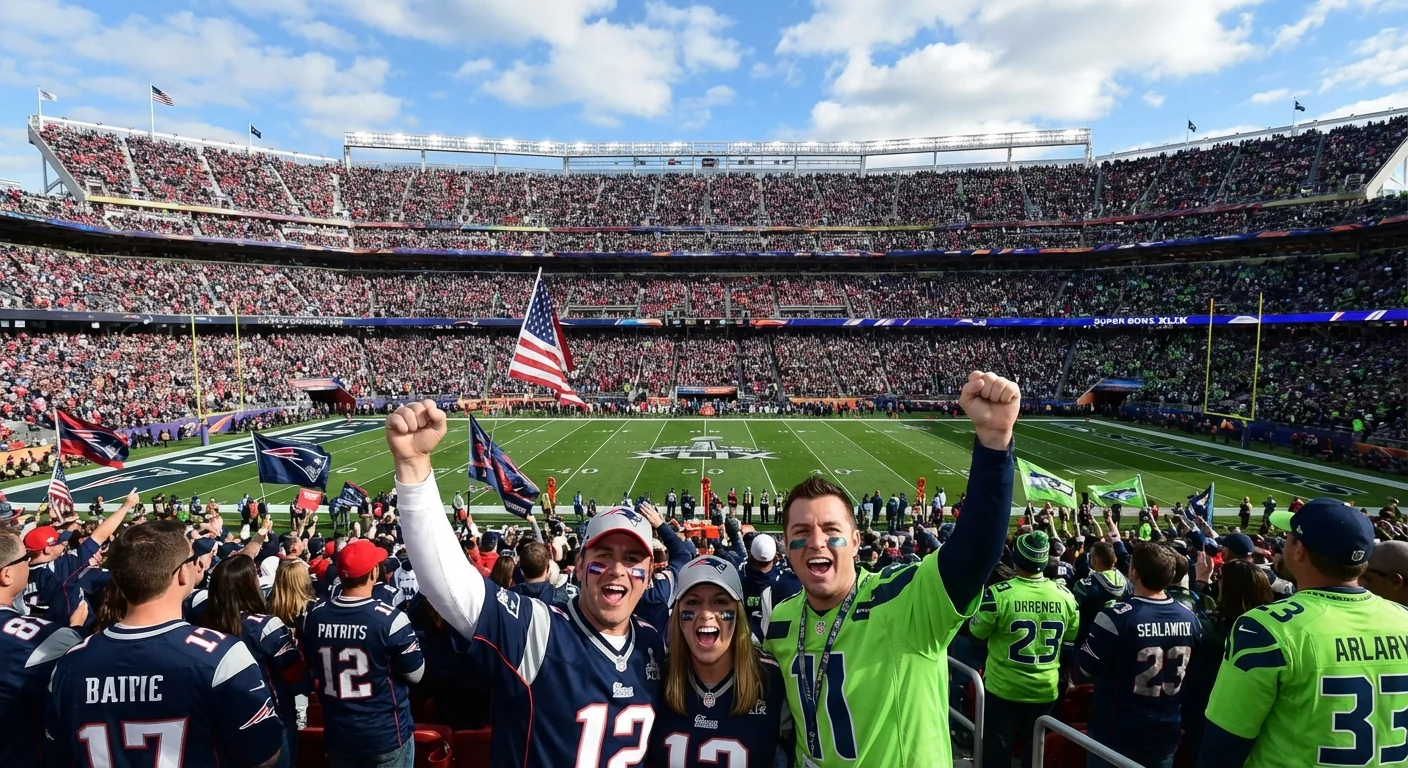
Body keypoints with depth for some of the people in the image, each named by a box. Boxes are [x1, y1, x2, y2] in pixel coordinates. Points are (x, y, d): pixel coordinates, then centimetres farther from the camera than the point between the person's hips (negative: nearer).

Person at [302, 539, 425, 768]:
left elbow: (312, 671, 8)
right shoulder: (390, 618, -24)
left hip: (338, 734, 4)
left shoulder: (314, 617, -9)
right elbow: (415, 674, -13)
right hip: (387, 735, -4)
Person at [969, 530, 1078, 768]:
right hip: (1045, 689, 4)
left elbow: (977, 631, -7)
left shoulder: (998, 594, -22)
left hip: (1004, 688, -3)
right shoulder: (1065, 595, -10)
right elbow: (1073, 637, 7)